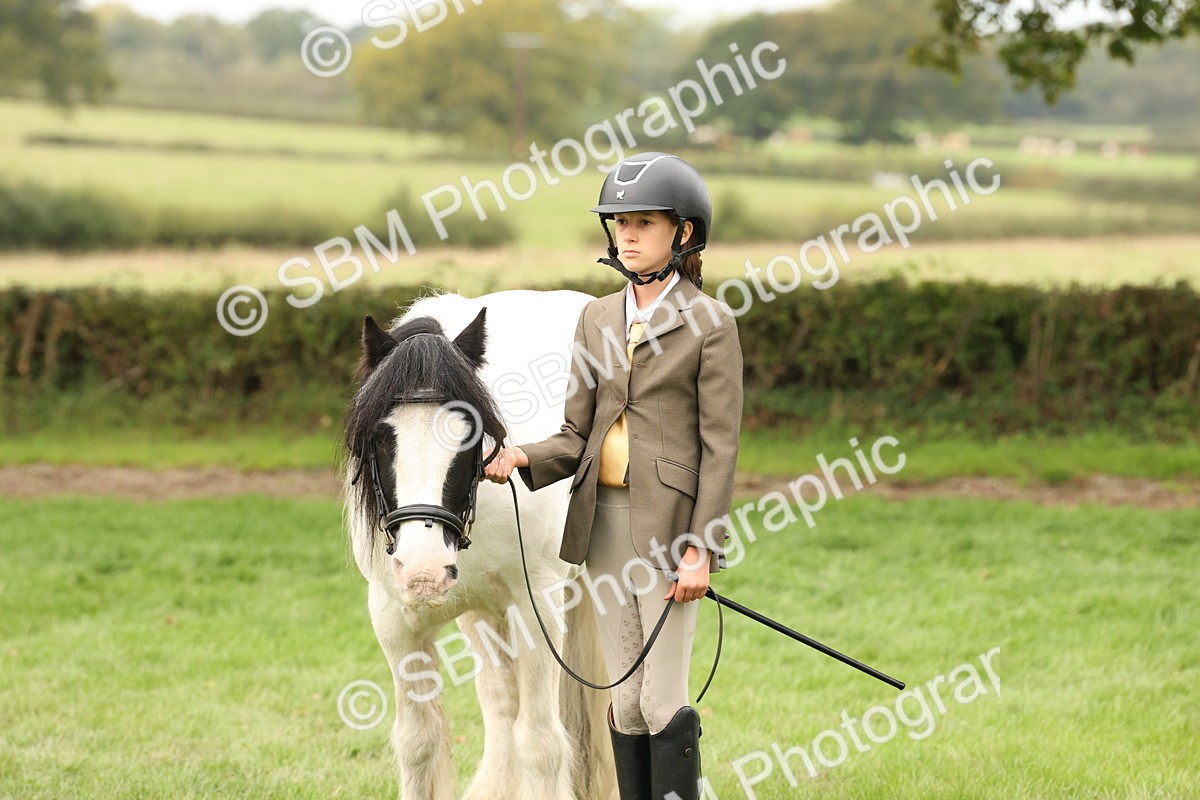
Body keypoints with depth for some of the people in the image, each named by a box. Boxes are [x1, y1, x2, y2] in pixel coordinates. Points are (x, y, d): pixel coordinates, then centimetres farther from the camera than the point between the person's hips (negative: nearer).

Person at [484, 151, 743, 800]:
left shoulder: (709, 324, -4)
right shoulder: (598, 319, 12)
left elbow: (720, 447, -7)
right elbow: (578, 435, 11)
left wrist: (701, 549, -14)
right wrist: (525, 460, -10)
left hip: (667, 521, -6)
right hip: (604, 519, 6)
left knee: (662, 700, -7)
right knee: (624, 700, 8)